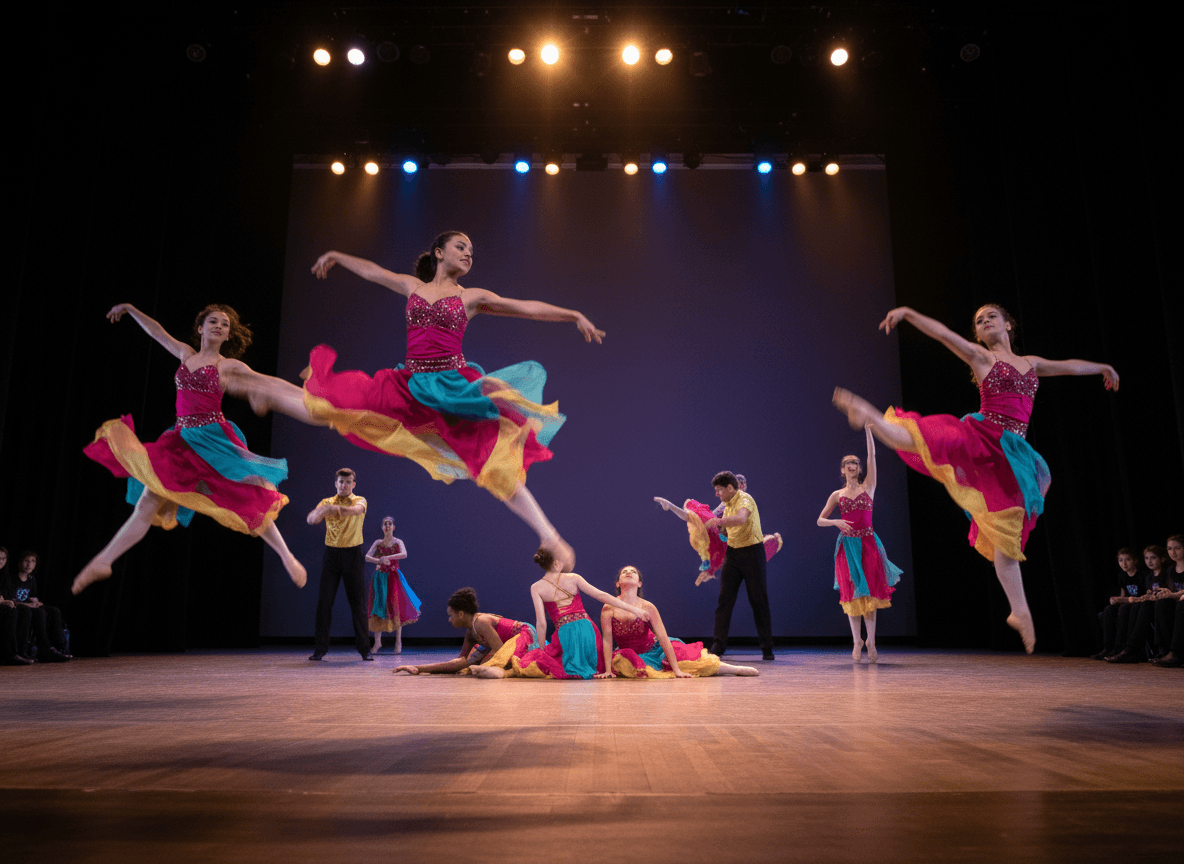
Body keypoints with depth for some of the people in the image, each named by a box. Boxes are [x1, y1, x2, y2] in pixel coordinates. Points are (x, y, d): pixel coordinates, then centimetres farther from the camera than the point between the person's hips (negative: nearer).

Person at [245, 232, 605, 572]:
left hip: (453, 387, -2)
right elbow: (371, 270, 30)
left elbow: (528, 307, 3)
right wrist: (336, 256, 43)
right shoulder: (413, 286, 15)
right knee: (323, 409, 4)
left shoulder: (473, 296, 9)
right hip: (409, 388, 2)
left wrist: (574, 315, -5)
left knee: (497, 466, -12)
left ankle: (549, 535, -6)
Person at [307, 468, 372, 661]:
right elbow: (310, 520, -7)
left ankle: (364, 648, 7)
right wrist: (321, 510, -29)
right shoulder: (326, 502, 10)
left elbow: (356, 510, -21)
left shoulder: (359, 500, 4)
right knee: (324, 601, -1)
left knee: (358, 602, 0)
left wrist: (331, 508, -33)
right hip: (331, 553, 2)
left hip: (353, 554, -1)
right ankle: (320, 649, 6)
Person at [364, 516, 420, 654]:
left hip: (393, 577, -2)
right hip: (380, 577, 2)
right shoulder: (378, 543, 9)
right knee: (378, 607, 0)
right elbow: (367, 557, -3)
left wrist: (387, 557, -26)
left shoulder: (398, 542, 1)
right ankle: (377, 641, 10)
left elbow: (404, 554, -19)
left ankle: (398, 641, 6)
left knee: (395, 608, -5)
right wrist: (379, 561, -21)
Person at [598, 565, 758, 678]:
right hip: (631, 654, 0)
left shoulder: (648, 607, -18)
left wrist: (677, 670, -22)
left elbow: (663, 638, -19)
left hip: (654, 648, 0)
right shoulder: (609, 609, -18)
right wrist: (607, 671, -22)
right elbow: (607, 640, -17)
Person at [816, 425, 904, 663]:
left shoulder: (868, 487, 8)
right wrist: (836, 522, -9)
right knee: (852, 593, 0)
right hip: (847, 545, 1)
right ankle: (857, 641, 8)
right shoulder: (837, 495, 10)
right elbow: (820, 520, 11)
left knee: (870, 592, -3)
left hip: (868, 544, -1)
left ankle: (871, 640, 4)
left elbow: (872, 456, 1)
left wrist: (867, 430, -4)